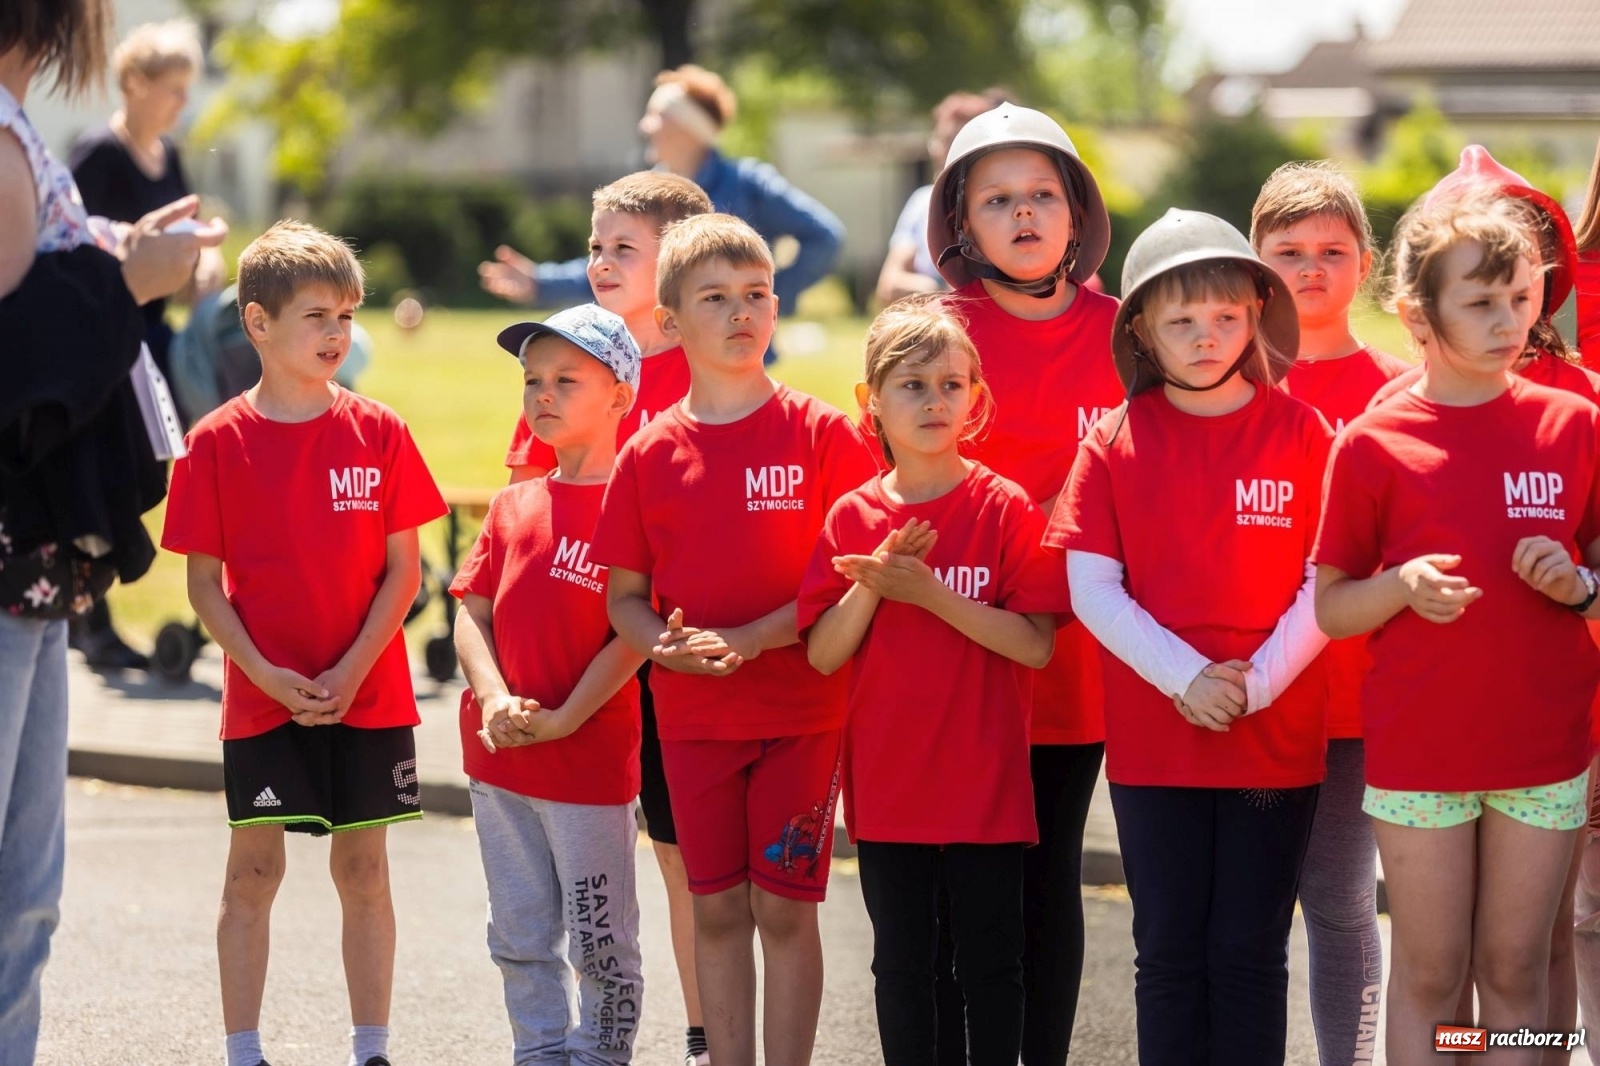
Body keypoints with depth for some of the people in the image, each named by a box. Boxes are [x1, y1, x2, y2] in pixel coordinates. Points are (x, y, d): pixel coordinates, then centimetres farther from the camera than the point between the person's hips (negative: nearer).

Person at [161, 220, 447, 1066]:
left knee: (363, 869, 7)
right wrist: (267, 674, -13)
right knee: (252, 870, 2)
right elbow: (204, 582, -2)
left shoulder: (378, 433, 0)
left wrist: (350, 671, -11)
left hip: (366, 694, 1)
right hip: (261, 696, -1)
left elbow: (403, 570, 0)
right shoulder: (217, 442, -3)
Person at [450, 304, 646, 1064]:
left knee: (600, 942, 2)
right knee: (522, 942, 14)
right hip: (499, 757, 7)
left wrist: (562, 719, -17)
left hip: (591, 758, -7)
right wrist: (495, 701, -11)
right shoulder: (513, 506, 11)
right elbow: (473, 613, 6)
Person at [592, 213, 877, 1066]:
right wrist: (661, 644, -14)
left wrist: (749, 639, -18)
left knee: (785, 907, 0)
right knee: (717, 909, 7)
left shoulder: (823, 434, -4)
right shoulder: (651, 452, 3)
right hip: (692, 714, 3)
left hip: (800, 708, -3)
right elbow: (624, 596, 8)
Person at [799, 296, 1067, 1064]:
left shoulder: (1005, 510, -6)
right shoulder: (852, 518, 3)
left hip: (985, 783, -3)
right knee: (901, 963, 10)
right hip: (887, 785, 3)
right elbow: (822, 655, 0)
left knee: (990, 963, 5)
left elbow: (1036, 644, -13)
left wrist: (931, 595, -20)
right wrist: (872, 586, -16)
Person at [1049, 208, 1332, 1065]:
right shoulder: (1117, 440, 2)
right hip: (1153, 735, 1)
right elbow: (1091, 586, -3)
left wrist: (1259, 680, -14)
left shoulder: (1299, 431, 0)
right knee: (1170, 952, 7)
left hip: (1276, 733, -1)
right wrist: (1186, 677, -13)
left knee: (1249, 954, 4)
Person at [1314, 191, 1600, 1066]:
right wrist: (1402, 586, -18)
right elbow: (1329, 608, 1)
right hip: (1419, 752, -2)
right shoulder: (1373, 444, -4)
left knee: (1516, 974, 8)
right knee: (1429, 977, 5)